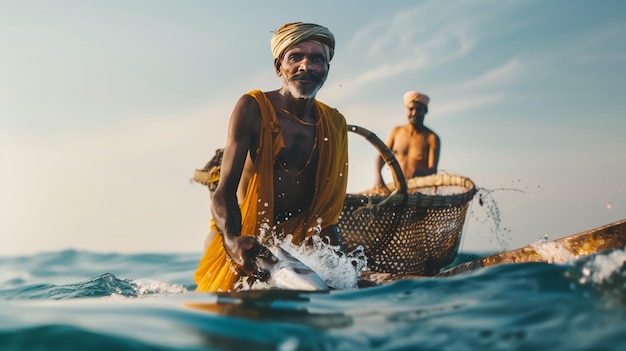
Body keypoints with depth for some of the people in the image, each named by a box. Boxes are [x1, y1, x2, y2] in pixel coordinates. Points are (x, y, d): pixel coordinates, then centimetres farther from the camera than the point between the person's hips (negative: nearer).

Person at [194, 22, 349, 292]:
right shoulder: (253, 108, -11)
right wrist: (233, 240, -40)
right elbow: (225, 190, -20)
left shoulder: (334, 125, 3)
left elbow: (326, 210, 5)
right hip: (240, 240, -4)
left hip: (295, 243, 4)